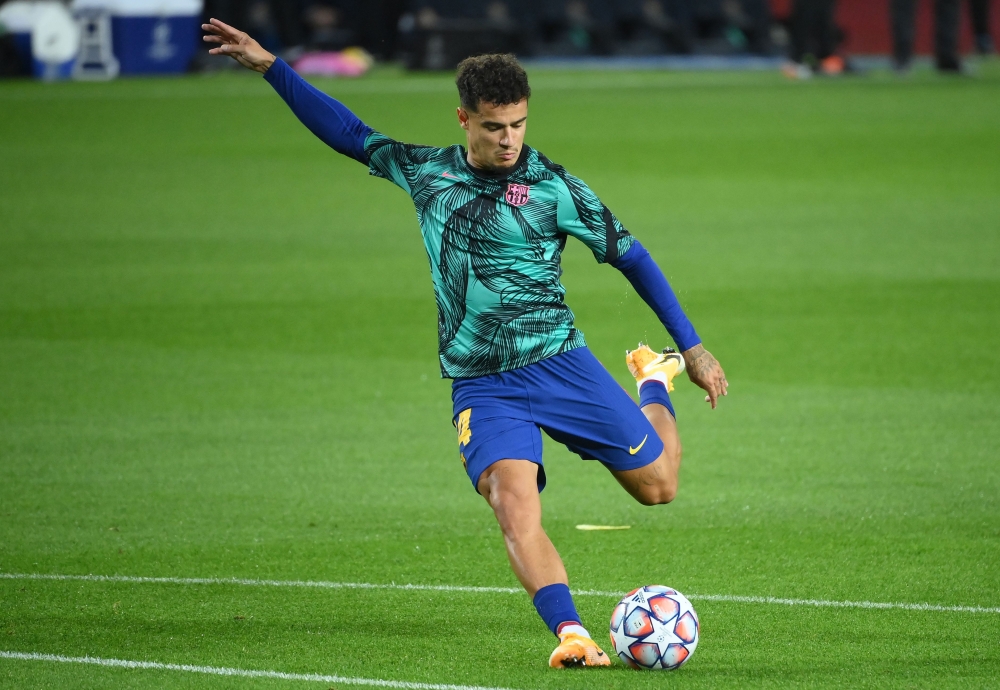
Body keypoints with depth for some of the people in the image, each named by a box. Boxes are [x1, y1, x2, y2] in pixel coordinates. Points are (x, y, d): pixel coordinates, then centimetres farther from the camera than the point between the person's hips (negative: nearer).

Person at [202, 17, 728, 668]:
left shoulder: (550, 185, -5)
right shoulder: (426, 172, 5)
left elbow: (630, 255, 2)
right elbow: (352, 134, 19)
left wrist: (693, 348, 2)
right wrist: (271, 66, 17)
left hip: (559, 363, -1)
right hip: (480, 386, 1)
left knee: (658, 484, 2)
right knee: (511, 496, -26)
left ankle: (655, 380, 34)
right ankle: (571, 635, -36)